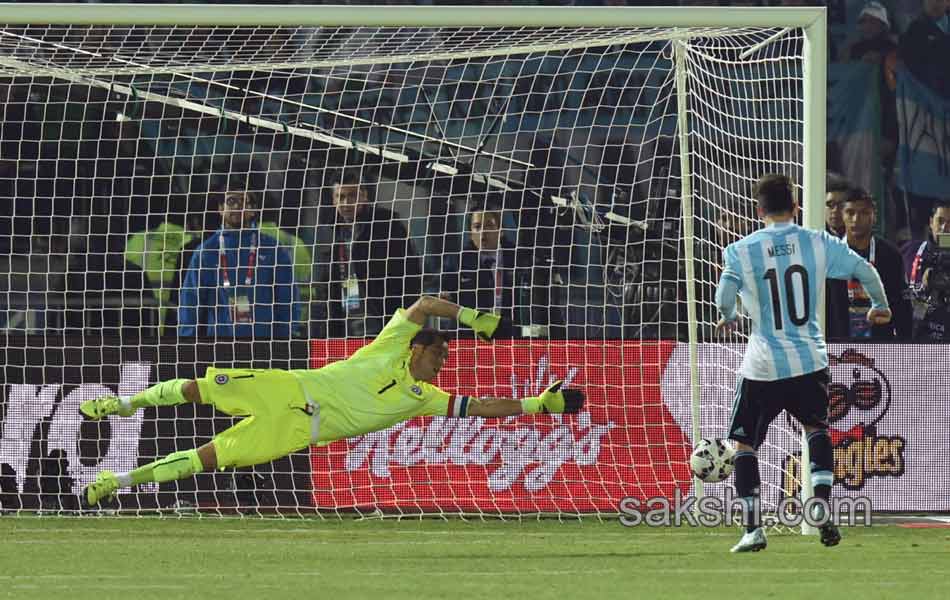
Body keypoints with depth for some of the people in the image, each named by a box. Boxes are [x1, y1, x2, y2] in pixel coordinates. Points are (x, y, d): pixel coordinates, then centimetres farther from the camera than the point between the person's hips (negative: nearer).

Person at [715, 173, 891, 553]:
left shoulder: (741, 251, -4)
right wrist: (879, 306, 26)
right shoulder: (819, 244, 2)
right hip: (810, 360, 2)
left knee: (745, 444, 11)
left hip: (763, 366, -2)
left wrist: (728, 317, 6)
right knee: (816, 428, 26)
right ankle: (822, 507, 8)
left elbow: (724, 295, -18)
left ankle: (752, 529, 1)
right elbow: (865, 271, 7)